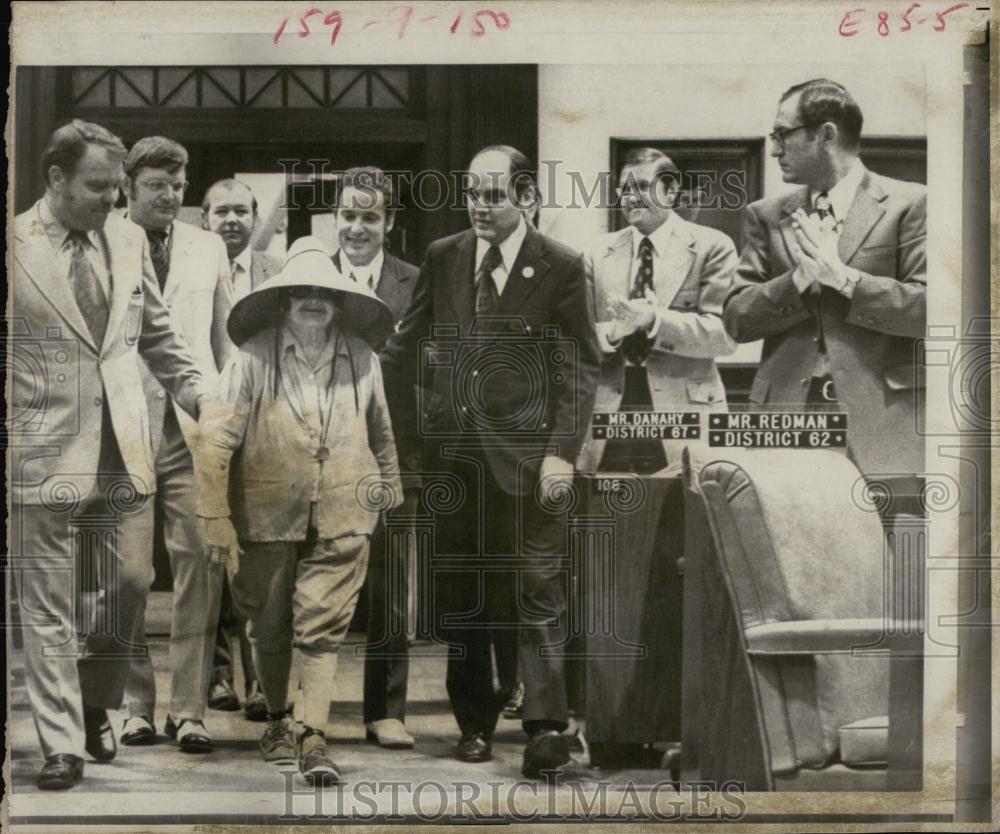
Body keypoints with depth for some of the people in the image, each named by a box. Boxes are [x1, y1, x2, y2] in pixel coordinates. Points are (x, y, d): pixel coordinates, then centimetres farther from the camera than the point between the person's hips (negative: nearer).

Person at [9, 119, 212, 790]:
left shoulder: (130, 240, 8)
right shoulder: (15, 246, -7)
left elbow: (158, 334, 17)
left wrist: (202, 397, 8)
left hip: (125, 451, 4)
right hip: (43, 454, -4)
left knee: (132, 584, 8)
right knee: (48, 606, 3)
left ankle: (97, 706, 30)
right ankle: (63, 745, 12)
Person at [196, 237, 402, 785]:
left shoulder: (361, 359, 3)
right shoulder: (254, 358, -7)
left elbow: (381, 433, 18)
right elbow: (217, 439, -7)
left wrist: (390, 489, 24)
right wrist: (215, 517, -10)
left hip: (341, 518, 1)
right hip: (269, 514, -1)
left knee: (322, 629, -4)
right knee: (270, 627, 13)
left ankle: (315, 740, -3)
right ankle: (277, 721, 34)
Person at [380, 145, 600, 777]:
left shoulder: (561, 267, -2)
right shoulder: (442, 258, 9)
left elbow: (579, 367, -4)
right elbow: (406, 350, 13)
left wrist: (563, 452, -12)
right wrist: (405, 436, 7)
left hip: (528, 452, -4)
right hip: (451, 451, 4)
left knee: (538, 588, -7)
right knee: (459, 591, 8)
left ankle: (546, 726, -7)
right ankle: (475, 722, 18)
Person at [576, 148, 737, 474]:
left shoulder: (711, 247, 1)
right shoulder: (600, 252, 14)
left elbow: (725, 333, -8)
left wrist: (654, 319, -18)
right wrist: (612, 331, -13)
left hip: (682, 411, -3)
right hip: (608, 412, 3)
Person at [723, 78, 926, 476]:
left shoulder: (908, 204, 2)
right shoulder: (767, 215, 14)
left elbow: (928, 308, -5)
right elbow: (736, 317, 7)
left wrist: (843, 280, -11)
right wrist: (797, 281, -9)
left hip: (880, 415, -3)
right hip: (786, 409, 3)